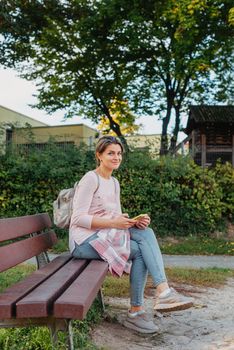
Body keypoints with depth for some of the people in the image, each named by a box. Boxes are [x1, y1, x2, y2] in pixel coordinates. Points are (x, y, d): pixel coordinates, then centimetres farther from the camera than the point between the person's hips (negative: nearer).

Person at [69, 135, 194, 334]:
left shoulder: (114, 183, 15)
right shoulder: (90, 179, -10)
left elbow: (116, 218, 12)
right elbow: (78, 218, -17)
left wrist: (134, 222, -9)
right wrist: (113, 223, -24)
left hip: (106, 236, 7)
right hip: (85, 241, -7)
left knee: (145, 232, -19)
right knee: (141, 250, -22)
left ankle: (163, 292, -18)